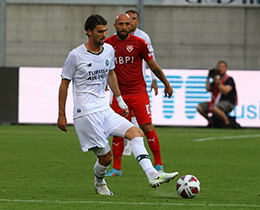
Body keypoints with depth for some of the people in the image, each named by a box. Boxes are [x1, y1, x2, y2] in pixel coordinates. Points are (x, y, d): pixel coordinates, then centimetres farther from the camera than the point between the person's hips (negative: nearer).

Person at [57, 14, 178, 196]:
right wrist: (61, 115, 0)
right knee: (106, 157, -6)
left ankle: (153, 176, -24)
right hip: (86, 113, -6)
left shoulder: (109, 50, 8)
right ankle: (99, 183, 25)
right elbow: (64, 84, -1)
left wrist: (120, 100, 24)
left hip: (105, 110, 6)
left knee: (136, 133, -13)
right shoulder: (76, 56, -9)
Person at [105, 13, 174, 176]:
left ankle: (158, 164, 4)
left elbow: (154, 66, 6)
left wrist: (167, 84, 13)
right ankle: (116, 168, 10)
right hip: (119, 94, 2)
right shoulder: (108, 44, 3)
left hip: (139, 92, -2)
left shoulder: (139, 43, -3)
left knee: (148, 128, -7)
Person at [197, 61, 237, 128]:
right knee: (199, 107, -6)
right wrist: (208, 78, 3)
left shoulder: (229, 79, -6)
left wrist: (217, 82, -23)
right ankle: (211, 122, 9)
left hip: (228, 103, -8)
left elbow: (225, 91, -21)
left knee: (214, 108, -39)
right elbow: (208, 89, 9)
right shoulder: (216, 79, 16)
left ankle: (227, 122, -20)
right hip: (216, 102, 8)